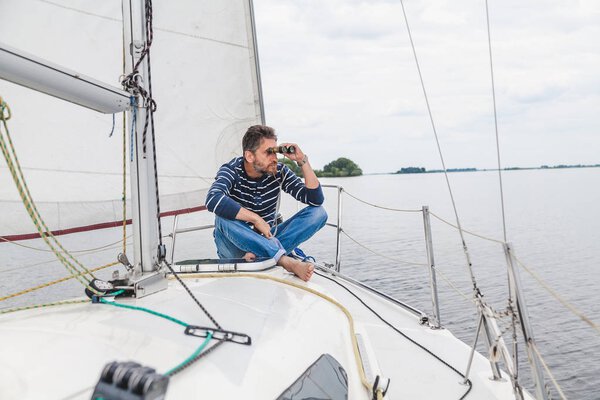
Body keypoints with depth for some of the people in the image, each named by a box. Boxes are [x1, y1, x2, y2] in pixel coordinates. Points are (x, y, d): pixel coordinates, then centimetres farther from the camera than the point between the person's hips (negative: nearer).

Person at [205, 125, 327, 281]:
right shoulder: (232, 170, -15)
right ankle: (285, 260, -42)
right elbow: (213, 200, -36)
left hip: (267, 239, 4)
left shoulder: (279, 172, -5)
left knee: (318, 212, -13)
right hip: (235, 246, -3)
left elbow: (316, 199, -9)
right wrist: (256, 219, -35)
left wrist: (303, 161, -19)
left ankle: (257, 254, -31)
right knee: (223, 217, -36)